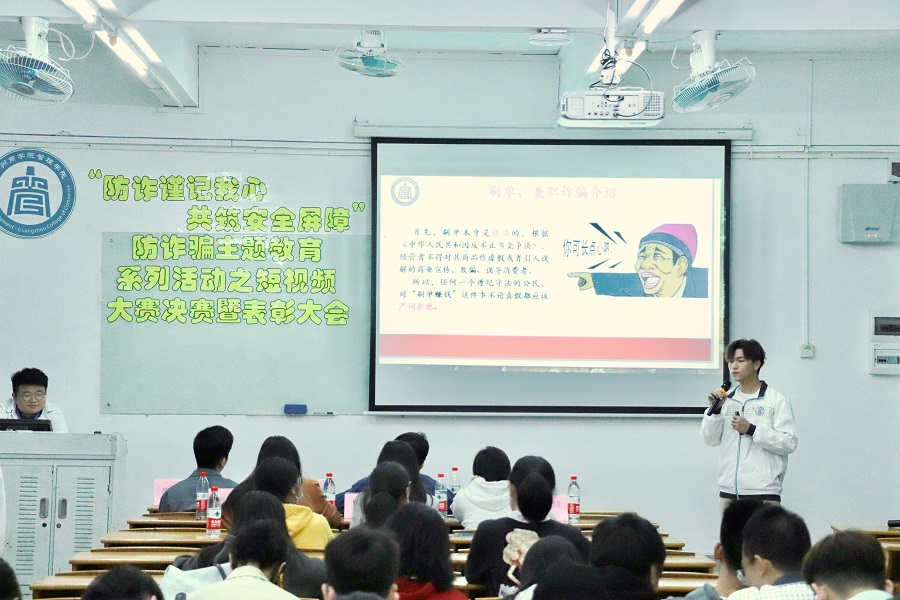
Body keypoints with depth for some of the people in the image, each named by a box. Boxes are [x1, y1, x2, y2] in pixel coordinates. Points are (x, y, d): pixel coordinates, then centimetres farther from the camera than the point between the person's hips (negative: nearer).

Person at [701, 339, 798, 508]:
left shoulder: (776, 400, -3)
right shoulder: (726, 399, 11)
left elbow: (789, 443, -10)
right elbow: (710, 439, 8)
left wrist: (751, 430, -16)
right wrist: (714, 409, -6)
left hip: (763, 492, -5)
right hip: (729, 491, 5)